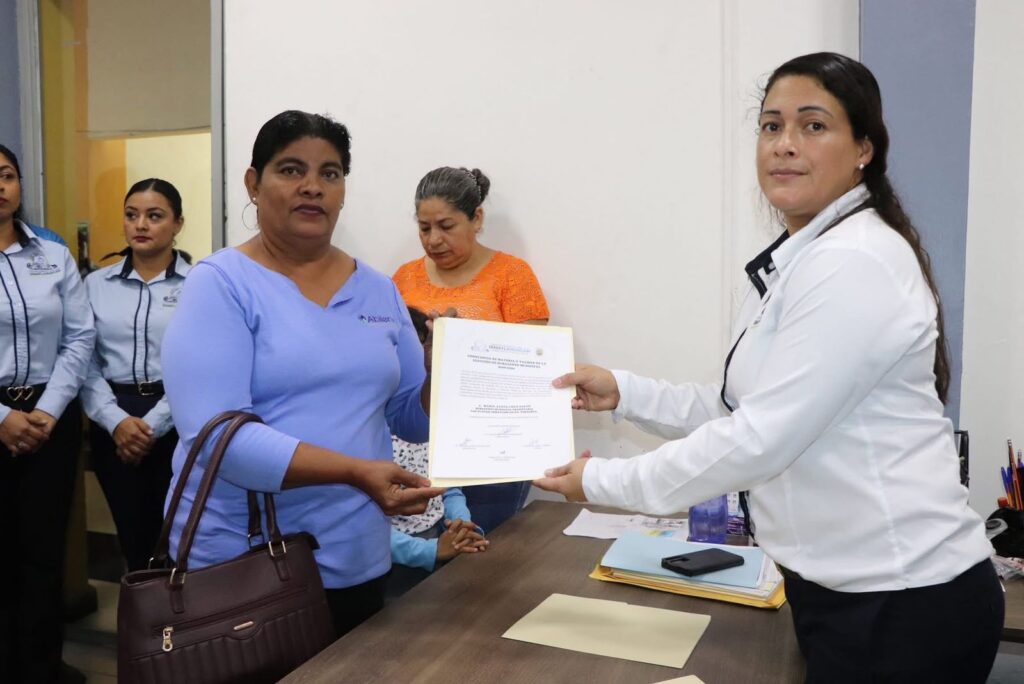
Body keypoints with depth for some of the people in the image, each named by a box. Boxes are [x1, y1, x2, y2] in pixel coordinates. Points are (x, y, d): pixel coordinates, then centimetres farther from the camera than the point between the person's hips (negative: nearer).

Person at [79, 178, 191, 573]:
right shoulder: (97, 283, 7)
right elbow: (85, 361, 1)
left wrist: (153, 425, -13)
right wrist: (117, 421, -11)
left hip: (178, 422, -3)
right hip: (114, 423, 3)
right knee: (133, 537, 12)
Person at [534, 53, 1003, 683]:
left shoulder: (855, 263, -21)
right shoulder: (793, 261, 9)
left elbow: (763, 438, -25)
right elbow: (745, 408, 10)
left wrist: (602, 481, -16)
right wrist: (622, 392, 3)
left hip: (906, 602, -8)